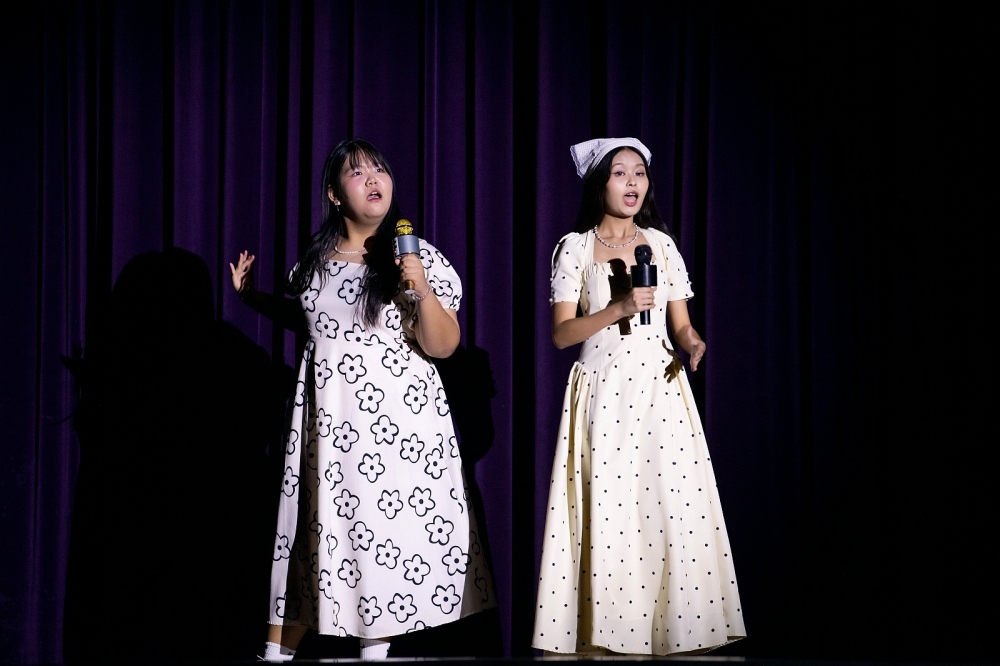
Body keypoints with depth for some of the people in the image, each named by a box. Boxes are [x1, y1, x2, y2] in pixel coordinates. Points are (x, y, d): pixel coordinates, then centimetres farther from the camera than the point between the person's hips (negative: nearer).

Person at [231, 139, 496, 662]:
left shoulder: (417, 255, -5)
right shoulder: (317, 256, 8)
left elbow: (441, 346, -8)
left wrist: (422, 290, -23)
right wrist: (254, 296, 18)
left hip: (394, 416, -3)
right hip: (326, 416, 3)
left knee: (381, 522, -4)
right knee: (314, 524, 4)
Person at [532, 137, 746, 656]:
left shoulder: (661, 244, 12)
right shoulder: (576, 247, 2)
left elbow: (681, 323, 12)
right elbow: (562, 333, -4)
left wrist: (692, 343, -11)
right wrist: (619, 309, -16)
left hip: (662, 394, 3)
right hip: (605, 396, -3)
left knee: (676, 512, -4)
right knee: (606, 517, -7)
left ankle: (677, 632, 4)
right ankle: (605, 635, 2)